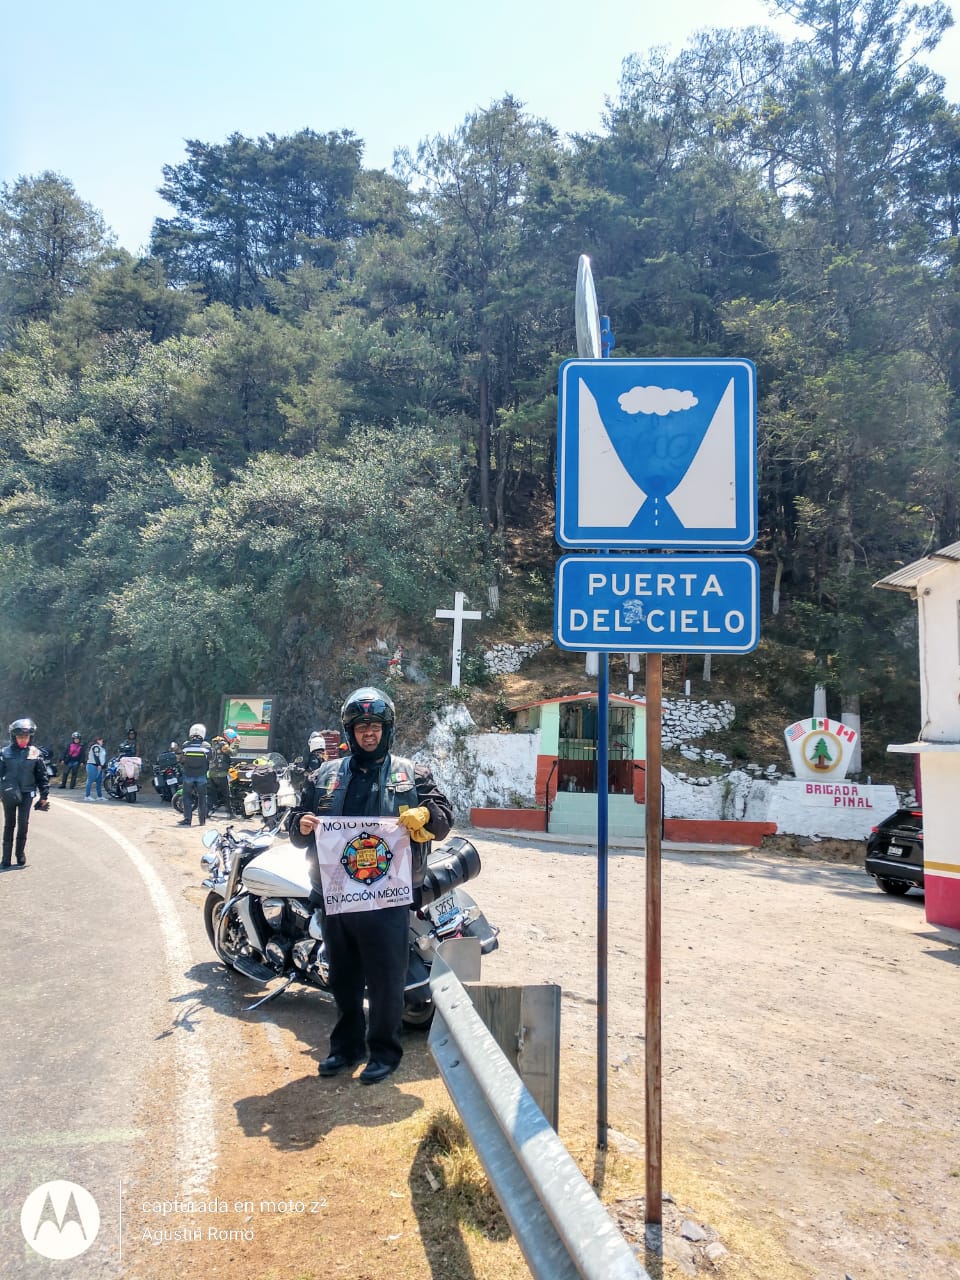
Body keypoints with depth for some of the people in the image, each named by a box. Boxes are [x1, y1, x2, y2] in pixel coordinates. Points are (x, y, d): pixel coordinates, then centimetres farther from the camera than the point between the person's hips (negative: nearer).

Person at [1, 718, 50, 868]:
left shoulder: (35, 753, 1)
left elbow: (42, 776, 5)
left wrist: (45, 795, 3)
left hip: (27, 793, -1)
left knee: (23, 823, -8)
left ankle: (20, 854, 7)